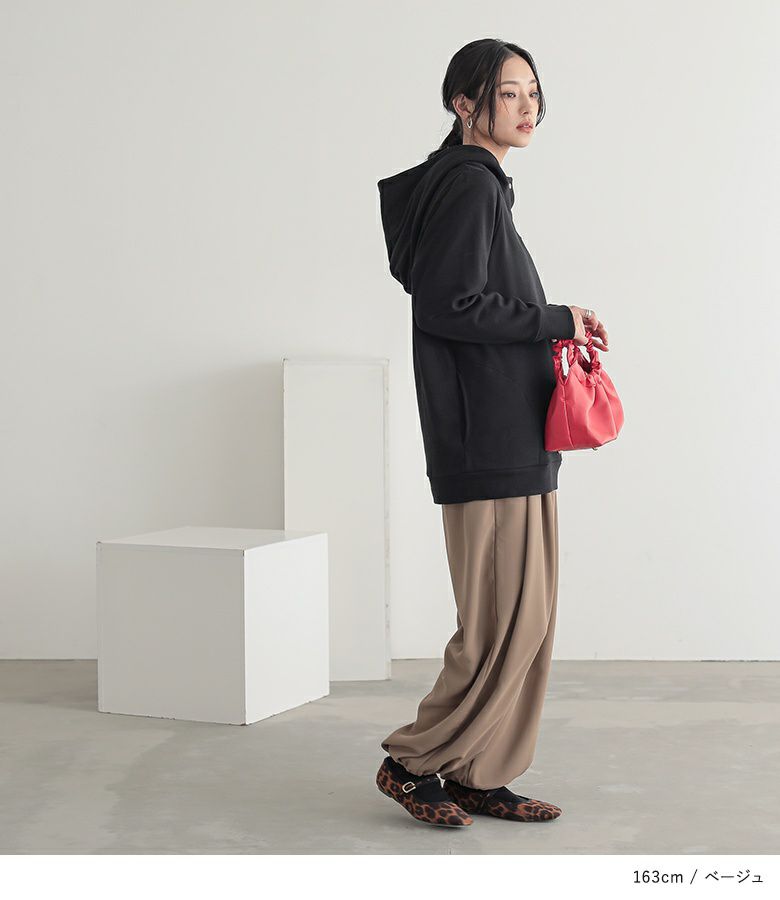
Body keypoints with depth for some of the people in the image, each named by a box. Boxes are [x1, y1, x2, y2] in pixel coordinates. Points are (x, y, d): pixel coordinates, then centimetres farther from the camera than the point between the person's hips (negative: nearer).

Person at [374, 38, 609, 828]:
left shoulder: (478, 186, 19)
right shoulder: (467, 185, -12)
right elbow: (450, 307, -21)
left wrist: (557, 337, 8)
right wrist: (558, 321, -11)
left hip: (512, 440, 10)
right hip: (489, 443, -10)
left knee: (523, 615, 9)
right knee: (508, 620, -7)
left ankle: (478, 778, 14)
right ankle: (413, 762, 4)